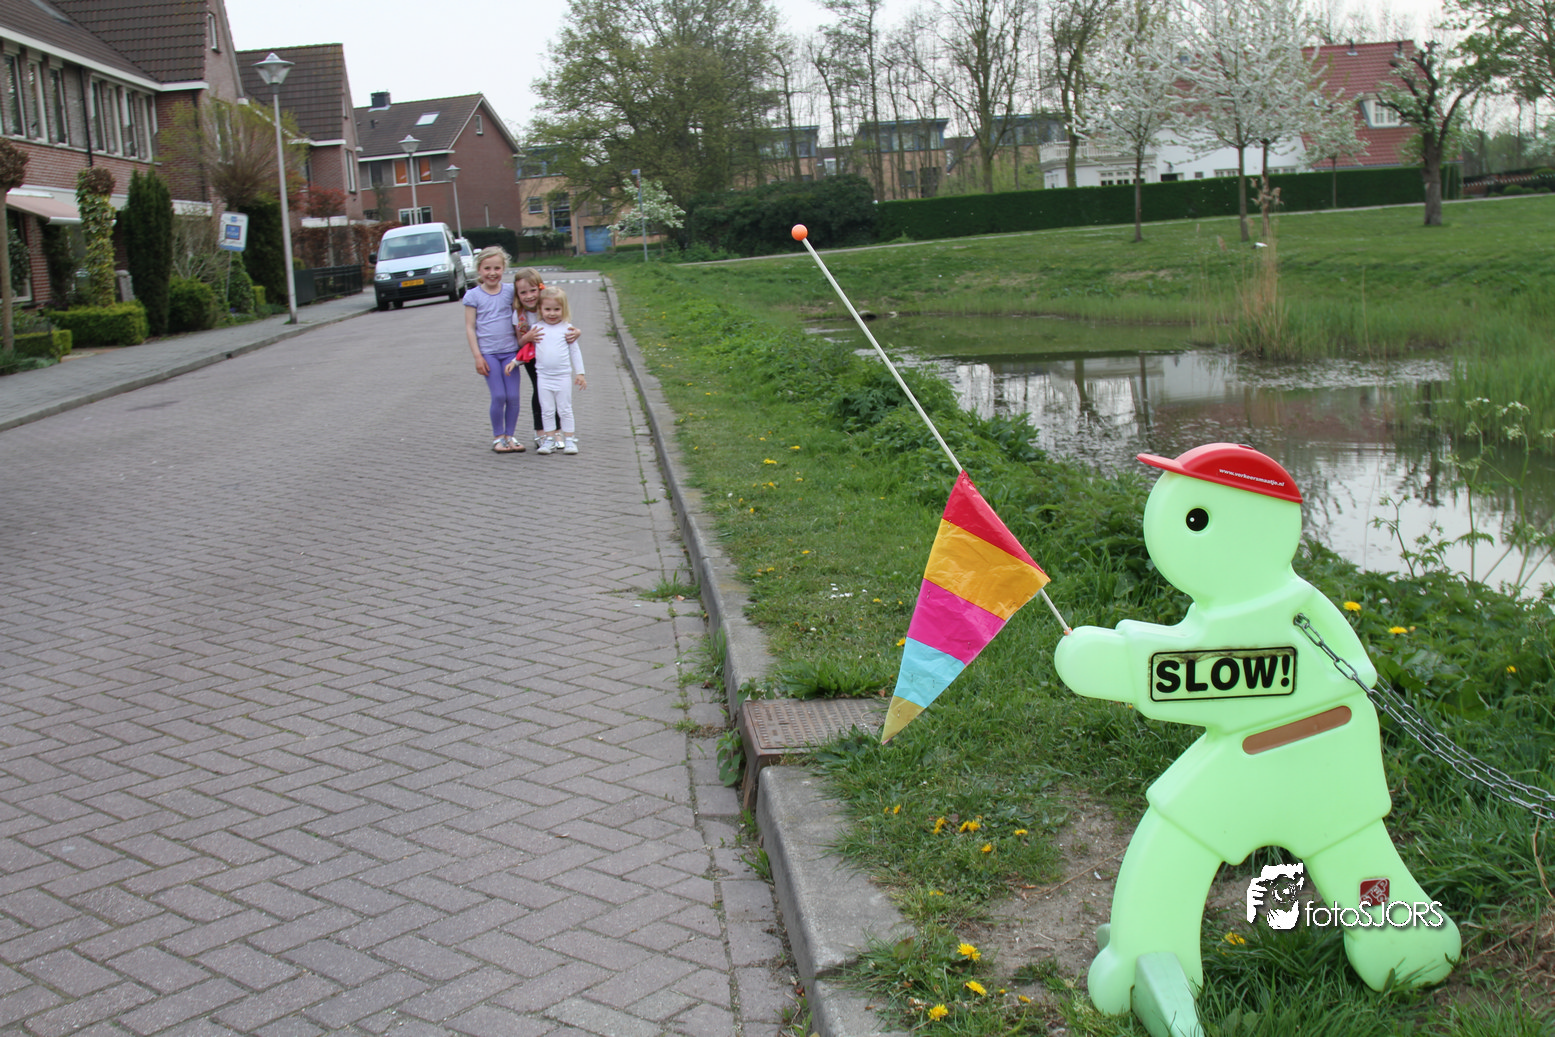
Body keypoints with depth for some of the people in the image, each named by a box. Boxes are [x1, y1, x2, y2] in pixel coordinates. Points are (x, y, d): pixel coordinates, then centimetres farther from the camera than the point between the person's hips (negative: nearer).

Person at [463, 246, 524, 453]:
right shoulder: (473, 296, -1)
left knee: (514, 396, -1)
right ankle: (497, 437, 9)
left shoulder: (510, 292, 5)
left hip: (510, 351, 2)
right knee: (499, 396, -8)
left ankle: (509, 435, 15)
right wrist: (478, 356, -6)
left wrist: (521, 343, 7)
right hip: (488, 353, -2)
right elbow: (470, 328, -1)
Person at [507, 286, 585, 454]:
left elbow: (575, 351, 6)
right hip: (543, 376, 1)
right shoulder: (536, 328, 3)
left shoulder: (566, 328, 1)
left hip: (563, 376, -1)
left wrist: (580, 373, 5)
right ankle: (549, 439, 14)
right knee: (547, 410, 6)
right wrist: (514, 361, 7)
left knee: (565, 409, 5)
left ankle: (569, 439, 11)